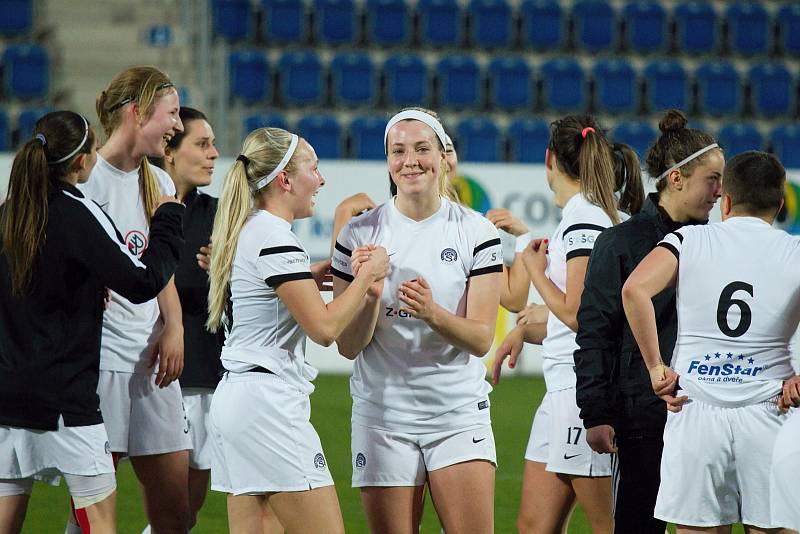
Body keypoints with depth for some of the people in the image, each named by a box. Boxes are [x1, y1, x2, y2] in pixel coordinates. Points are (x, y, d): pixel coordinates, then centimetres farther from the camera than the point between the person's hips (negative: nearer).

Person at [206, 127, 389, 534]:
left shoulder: (248, 232, 15)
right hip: (269, 403, -10)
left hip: (233, 396, 10)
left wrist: (317, 272, 19)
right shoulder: (275, 239, -14)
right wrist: (368, 274, -5)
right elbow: (324, 327, -17)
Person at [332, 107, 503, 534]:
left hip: (459, 413, 0)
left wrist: (432, 312, -23)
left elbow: (481, 339, -5)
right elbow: (348, 346, -1)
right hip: (383, 415, 0)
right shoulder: (359, 235, 0)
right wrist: (370, 295, -19)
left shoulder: (476, 231, -1)